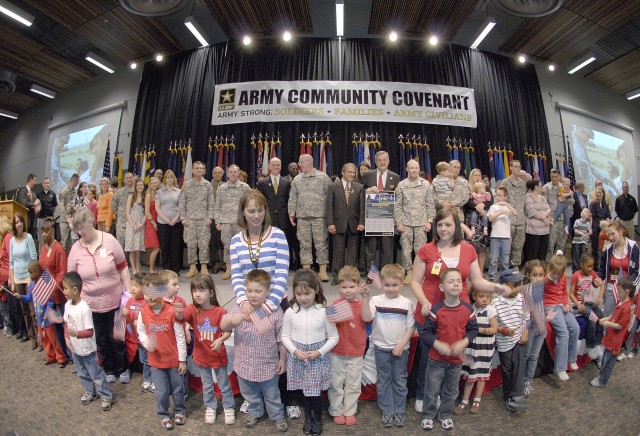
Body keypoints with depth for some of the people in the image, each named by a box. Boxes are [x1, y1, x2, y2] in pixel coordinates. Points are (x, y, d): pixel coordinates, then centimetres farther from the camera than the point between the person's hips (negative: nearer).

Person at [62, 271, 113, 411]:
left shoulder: (84, 308, -28)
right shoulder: (67, 305, -5)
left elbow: (90, 332, -26)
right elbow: (66, 324, 9)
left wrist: (77, 333, -42)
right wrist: (67, 338, -4)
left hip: (87, 349, -7)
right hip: (74, 348, 7)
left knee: (96, 374, 6)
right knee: (82, 373, 24)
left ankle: (106, 396, 21)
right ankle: (90, 392, 44)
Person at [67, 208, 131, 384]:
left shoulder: (109, 240, -12)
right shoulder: (75, 249, -7)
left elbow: (122, 267, -5)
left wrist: (129, 291, -4)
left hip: (114, 300, -2)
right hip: (91, 303, 2)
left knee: (116, 337, 12)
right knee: (101, 340, 18)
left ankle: (122, 368, 33)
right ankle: (109, 369, 39)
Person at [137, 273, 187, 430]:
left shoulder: (171, 312, -21)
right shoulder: (143, 312, -11)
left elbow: (180, 337, -13)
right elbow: (141, 332, 7)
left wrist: (182, 360, -7)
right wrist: (147, 343, -15)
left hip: (174, 359, -2)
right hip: (155, 360, 2)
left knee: (177, 388, 16)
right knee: (161, 391, 14)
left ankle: (179, 411, 42)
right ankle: (163, 415, 39)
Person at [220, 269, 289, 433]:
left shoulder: (276, 312, -18)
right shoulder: (239, 308, -12)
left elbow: (281, 339, -9)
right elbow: (223, 327, -16)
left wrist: (282, 359, -2)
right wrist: (231, 319, -38)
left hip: (268, 365, -3)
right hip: (245, 364, 3)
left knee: (271, 394, 20)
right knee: (250, 394, 26)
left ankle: (278, 416, 44)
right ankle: (256, 413, 52)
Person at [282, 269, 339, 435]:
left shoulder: (324, 312, -15)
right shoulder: (290, 312, -10)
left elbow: (334, 337, -6)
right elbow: (285, 336, 0)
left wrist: (319, 352, -15)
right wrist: (295, 351, -15)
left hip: (318, 357, -2)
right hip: (298, 357, 2)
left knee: (316, 390, 6)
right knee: (305, 389, 15)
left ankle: (317, 419, 35)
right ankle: (308, 418, 43)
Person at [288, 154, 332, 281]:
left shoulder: (323, 177, 1)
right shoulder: (296, 180, 12)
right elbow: (293, 198, 14)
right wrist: (291, 213, 6)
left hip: (319, 215, -3)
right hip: (302, 216, 4)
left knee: (321, 243, -1)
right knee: (304, 244, 6)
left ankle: (323, 271, 8)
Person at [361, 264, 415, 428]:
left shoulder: (407, 303, -4)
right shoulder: (376, 300, -8)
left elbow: (411, 327, -1)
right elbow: (366, 318, -21)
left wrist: (402, 344, -10)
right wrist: (365, 298, -30)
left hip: (401, 349, 1)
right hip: (381, 348, 0)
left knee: (400, 381, 14)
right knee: (384, 381, 12)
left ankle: (400, 411, 30)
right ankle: (387, 411, 28)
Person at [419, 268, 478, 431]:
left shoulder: (468, 309, -9)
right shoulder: (436, 310, -19)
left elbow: (473, 329, 1)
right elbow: (424, 332, -14)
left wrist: (464, 342, -14)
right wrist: (438, 345, -23)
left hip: (457, 359, 3)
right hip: (437, 358, -3)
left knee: (451, 391, 21)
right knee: (432, 390, 11)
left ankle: (445, 415, 42)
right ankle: (428, 415, 32)